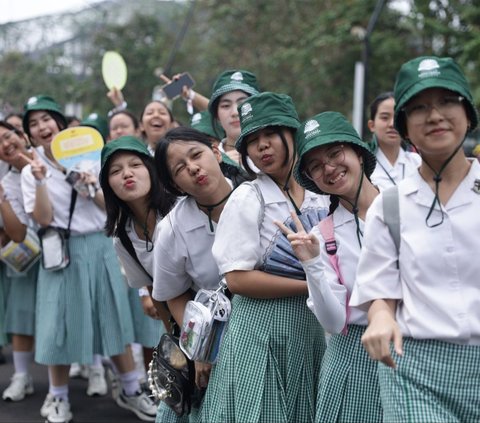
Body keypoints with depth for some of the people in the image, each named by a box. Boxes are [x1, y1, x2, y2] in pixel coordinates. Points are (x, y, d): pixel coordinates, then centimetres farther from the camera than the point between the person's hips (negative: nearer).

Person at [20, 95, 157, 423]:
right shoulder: (31, 171, 0)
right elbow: (43, 219, -10)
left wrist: (94, 189, -14)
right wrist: (41, 181, -19)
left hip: (99, 247, 1)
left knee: (114, 319, 7)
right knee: (62, 323, 2)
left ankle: (131, 391, 20)